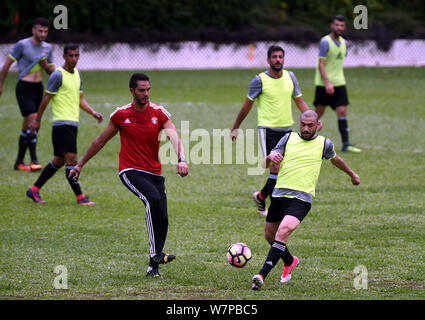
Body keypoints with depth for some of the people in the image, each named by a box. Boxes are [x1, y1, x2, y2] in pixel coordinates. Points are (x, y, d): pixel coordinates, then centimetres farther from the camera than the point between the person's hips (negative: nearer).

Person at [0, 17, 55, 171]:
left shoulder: (47, 48, 9)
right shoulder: (22, 45, -9)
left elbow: (51, 71, 17)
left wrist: (45, 65, -6)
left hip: (38, 88, 6)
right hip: (24, 88, -6)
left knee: (27, 125, 9)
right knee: (33, 120, -18)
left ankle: (19, 161, 15)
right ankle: (34, 160, -16)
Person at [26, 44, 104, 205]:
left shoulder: (77, 73, 15)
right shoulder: (58, 75, -10)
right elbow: (46, 98, -7)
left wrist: (93, 112, 8)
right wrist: (37, 120, -5)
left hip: (73, 123, 9)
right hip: (62, 123, -9)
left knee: (59, 161, 13)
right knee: (72, 159, -12)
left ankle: (34, 189, 23)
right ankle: (80, 197, -11)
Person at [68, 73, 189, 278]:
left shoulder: (159, 113, 1)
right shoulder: (121, 115, 1)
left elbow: (174, 137, -12)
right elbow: (100, 141, 12)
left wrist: (182, 160, -32)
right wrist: (80, 164, 17)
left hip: (154, 172, 3)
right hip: (130, 171, -3)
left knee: (163, 221, -7)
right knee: (153, 199, -31)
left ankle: (153, 268, 7)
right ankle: (155, 254, -32)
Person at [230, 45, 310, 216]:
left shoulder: (290, 77, 7)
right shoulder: (260, 80, -7)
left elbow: (300, 101, 14)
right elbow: (247, 105, 3)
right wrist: (235, 128, 9)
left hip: (287, 129, 6)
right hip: (268, 129, -6)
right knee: (276, 168, -15)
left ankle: (261, 196, 28)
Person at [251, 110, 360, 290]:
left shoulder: (324, 144, 7)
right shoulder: (289, 138, 9)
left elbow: (335, 159, 30)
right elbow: (265, 164, 5)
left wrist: (352, 174, 45)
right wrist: (271, 157, -19)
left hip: (302, 198, -4)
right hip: (279, 194, 4)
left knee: (284, 231, -26)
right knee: (269, 236, 13)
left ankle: (262, 275, -31)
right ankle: (290, 262, 44)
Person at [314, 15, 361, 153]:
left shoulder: (343, 42, 10)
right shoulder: (325, 42, -12)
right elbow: (321, 64, -18)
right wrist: (327, 82, -26)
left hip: (339, 83, 6)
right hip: (323, 84, -5)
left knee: (342, 112, -4)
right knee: (319, 113, 2)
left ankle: (346, 144, -6)